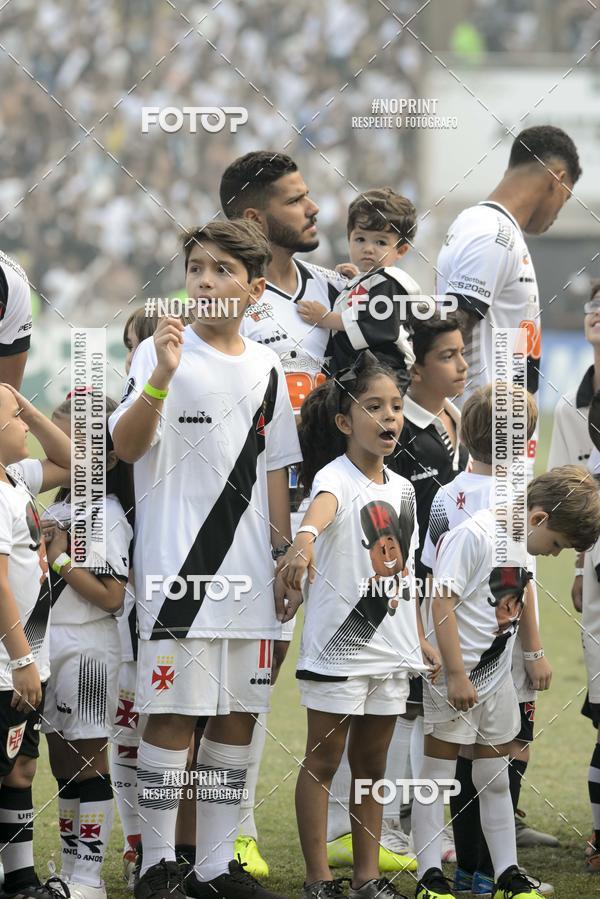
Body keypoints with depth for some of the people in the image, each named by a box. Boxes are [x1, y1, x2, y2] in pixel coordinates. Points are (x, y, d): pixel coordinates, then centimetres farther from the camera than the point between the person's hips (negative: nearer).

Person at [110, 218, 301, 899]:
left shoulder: (265, 369, 12)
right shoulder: (162, 353, -4)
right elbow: (127, 446, -16)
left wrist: (286, 560, 14)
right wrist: (160, 378, -32)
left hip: (248, 575, 5)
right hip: (177, 570, -5)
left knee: (238, 715, 6)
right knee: (173, 715, -5)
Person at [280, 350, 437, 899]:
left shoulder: (403, 489, 9)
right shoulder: (336, 477, -14)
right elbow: (323, 504, -40)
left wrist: (419, 640, 18)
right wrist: (305, 538, -63)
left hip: (391, 648, 7)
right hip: (337, 645, -7)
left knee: (372, 762, 13)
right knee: (323, 762, 0)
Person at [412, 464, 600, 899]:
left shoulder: (522, 541, 6)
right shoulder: (473, 535, -20)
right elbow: (443, 602, -23)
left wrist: (534, 652, 32)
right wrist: (456, 674, -23)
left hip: (497, 676, 8)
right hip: (455, 678, -8)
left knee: (496, 780, 13)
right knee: (438, 775, 0)